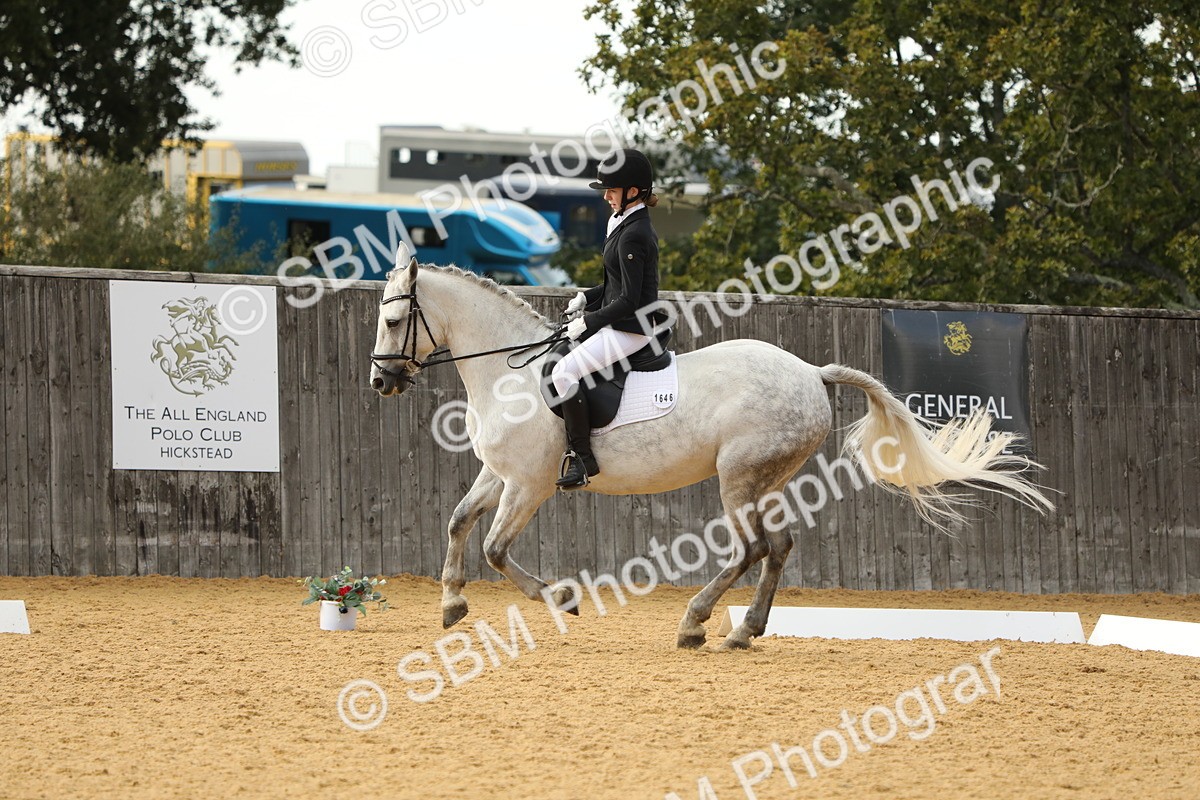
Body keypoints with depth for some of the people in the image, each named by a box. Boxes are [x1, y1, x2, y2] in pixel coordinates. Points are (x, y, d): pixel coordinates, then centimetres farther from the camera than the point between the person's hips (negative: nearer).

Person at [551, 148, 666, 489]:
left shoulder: (633, 236, -20)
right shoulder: (628, 225, 11)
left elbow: (629, 301, -22)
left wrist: (589, 322, -15)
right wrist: (588, 298, 10)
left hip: (630, 329, -11)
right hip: (620, 322, 11)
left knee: (564, 372, -23)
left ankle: (582, 458, -20)